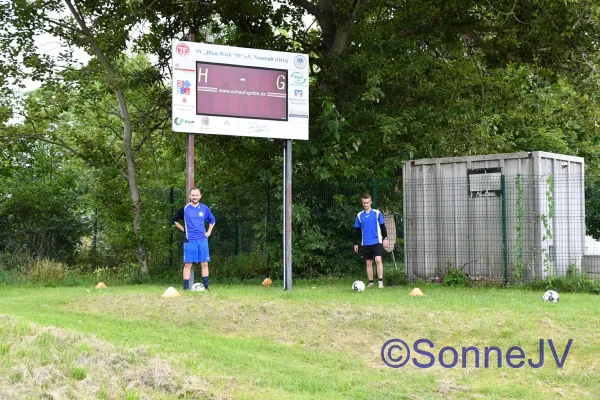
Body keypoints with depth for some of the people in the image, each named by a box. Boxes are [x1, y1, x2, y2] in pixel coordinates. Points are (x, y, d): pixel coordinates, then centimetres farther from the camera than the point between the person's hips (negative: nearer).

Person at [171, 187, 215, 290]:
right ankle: (186, 288, -1)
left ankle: (206, 286, 8)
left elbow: (212, 220, 22)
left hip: (202, 240, 2)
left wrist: (209, 232, 11)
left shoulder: (205, 208, 7)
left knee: (205, 263, 2)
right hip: (189, 240, -2)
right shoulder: (184, 209, 1)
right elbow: (174, 220, 12)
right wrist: (183, 230, 6)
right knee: (188, 264, -4)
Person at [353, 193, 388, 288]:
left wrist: (385, 238, -2)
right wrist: (356, 243, 10)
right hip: (365, 243, 3)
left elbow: (382, 226, 5)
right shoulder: (359, 215, 8)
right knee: (368, 263, 7)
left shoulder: (377, 213, 1)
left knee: (378, 260, -15)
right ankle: (370, 282, 14)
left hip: (376, 241, -3)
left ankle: (380, 281, -13)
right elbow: (357, 230, 12)